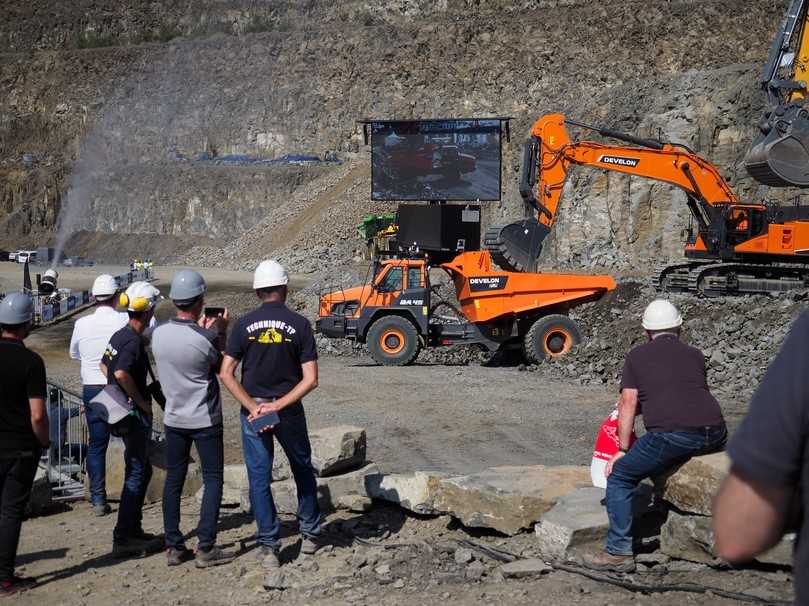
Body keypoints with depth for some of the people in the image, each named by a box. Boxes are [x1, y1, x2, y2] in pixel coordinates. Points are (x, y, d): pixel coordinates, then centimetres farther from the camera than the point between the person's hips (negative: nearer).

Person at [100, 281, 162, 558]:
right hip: (135, 414, -10)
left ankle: (133, 528, 25)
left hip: (121, 411, 10)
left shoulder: (119, 335, 10)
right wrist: (142, 402, -20)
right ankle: (122, 539, -1)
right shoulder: (134, 341, -19)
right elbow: (122, 373, -32)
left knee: (143, 470, 19)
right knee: (135, 475, -4)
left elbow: (104, 366, 24)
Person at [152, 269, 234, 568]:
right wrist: (220, 332, 4)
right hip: (205, 420, -5)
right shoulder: (205, 339, -20)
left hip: (174, 418, 5)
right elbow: (220, 366, -2)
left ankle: (174, 546, 16)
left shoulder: (159, 334, -6)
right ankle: (206, 547, 2)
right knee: (213, 479, 5)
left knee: (173, 480, 12)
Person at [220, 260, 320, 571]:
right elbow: (310, 379, -13)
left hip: (253, 410, 0)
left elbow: (226, 373, -9)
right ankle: (310, 534, 27)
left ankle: (269, 547, 9)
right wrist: (278, 405, -12)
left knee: (259, 479, 8)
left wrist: (253, 407, -10)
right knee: (303, 470, 20)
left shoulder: (244, 325, -5)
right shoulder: (299, 325, -7)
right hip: (289, 411, 0)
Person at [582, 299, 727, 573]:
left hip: (671, 434, -5)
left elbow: (629, 403, 11)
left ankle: (619, 552, 0)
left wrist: (623, 450, 14)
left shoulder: (637, 356, 16)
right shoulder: (694, 355, 25)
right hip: (715, 435, 5)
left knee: (619, 477, 8)